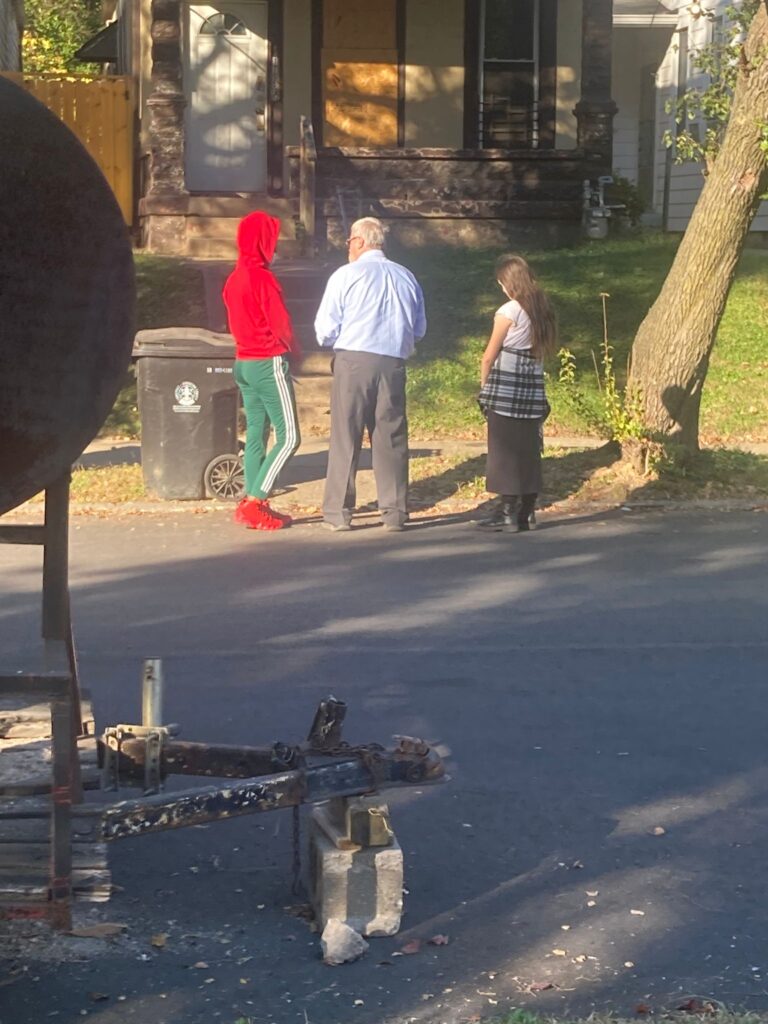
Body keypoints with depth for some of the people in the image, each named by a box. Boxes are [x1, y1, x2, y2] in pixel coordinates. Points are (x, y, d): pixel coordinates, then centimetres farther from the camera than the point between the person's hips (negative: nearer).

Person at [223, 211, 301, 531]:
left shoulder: (233, 279, 10)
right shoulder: (262, 277, -16)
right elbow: (280, 323, -14)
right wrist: (295, 352, 3)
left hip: (244, 363, 9)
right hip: (269, 363, -9)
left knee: (255, 435, 12)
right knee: (289, 437, -5)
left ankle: (252, 505, 12)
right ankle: (254, 503, -10)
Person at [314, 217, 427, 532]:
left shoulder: (346, 275, -2)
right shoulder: (406, 278, 10)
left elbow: (325, 330, -3)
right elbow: (419, 330, 15)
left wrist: (330, 341, 18)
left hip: (353, 361, -3)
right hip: (393, 364, 3)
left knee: (345, 438, 2)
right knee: (391, 438, 7)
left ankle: (338, 514, 2)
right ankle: (395, 513, 8)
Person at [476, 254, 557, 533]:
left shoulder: (509, 311, -10)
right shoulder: (541, 311, 9)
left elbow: (489, 356, -7)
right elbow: (544, 350, 8)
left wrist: (484, 385, 7)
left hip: (506, 392, -6)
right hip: (534, 390, 7)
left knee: (505, 452, -1)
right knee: (528, 451, 10)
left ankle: (507, 513, -1)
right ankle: (526, 512, 14)